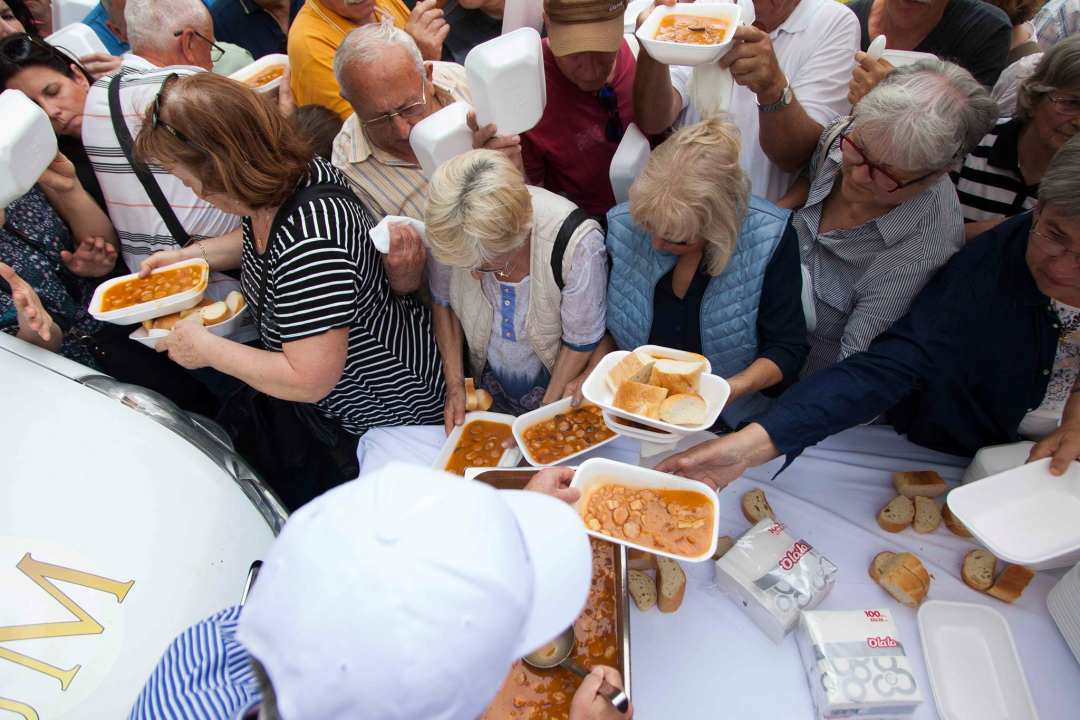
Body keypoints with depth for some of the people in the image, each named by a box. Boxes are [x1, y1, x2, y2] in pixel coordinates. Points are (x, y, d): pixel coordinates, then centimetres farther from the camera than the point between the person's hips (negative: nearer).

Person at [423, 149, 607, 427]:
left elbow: (582, 342, -21)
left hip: (555, 391, -2)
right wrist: (454, 383, -8)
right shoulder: (449, 232, -26)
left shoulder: (578, 244, -36)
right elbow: (442, 301, -6)